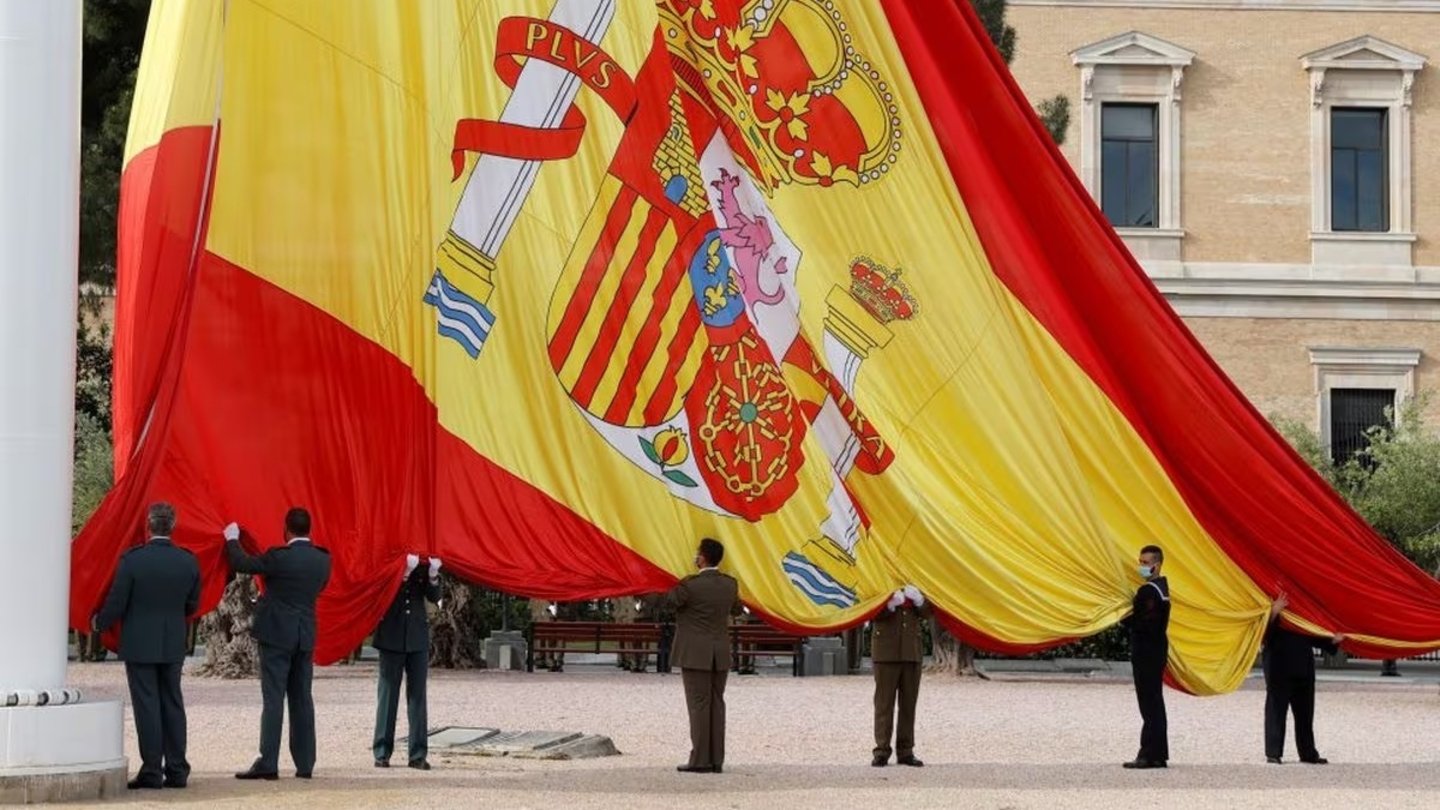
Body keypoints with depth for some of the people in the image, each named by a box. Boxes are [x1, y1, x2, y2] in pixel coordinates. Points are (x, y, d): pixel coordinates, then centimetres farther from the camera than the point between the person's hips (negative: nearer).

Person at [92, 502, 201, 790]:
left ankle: (152, 771, -1)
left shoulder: (132, 559, -15)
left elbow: (116, 604, -10)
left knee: (146, 706, 0)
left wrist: (99, 623, 11)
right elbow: (192, 605, 7)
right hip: (173, 644, 4)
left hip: (139, 644, -4)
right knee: (172, 704, 11)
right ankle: (176, 771, 12)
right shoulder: (188, 561, -3)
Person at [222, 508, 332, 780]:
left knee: (273, 700, -6)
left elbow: (242, 564, -4)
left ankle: (268, 763, -10)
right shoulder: (322, 560, 3)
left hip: (276, 635, -5)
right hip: (306, 637, 5)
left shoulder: (279, 557, -14)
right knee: (302, 700, 9)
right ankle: (305, 763, 10)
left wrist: (232, 539, 15)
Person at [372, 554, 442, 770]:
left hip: (417, 636, 3)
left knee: (417, 693, 1)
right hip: (391, 636, -2)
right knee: (388, 693, 2)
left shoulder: (422, 563, 5)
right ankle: (382, 752, 7)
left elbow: (434, 597, 1)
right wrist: (404, 572, -25)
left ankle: (418, 754, 2)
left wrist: (433, 574, -17)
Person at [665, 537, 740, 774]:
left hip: (695, 654, -6)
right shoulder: (730, 584, 3)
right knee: (716, 704, 8)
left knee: (699, 705, -4)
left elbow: (670, 601, 0)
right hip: (721, 655, 6)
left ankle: (700, 760, -6)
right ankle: (716, 760, 8)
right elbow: (736, 609, 21)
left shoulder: (690, 585, -17)